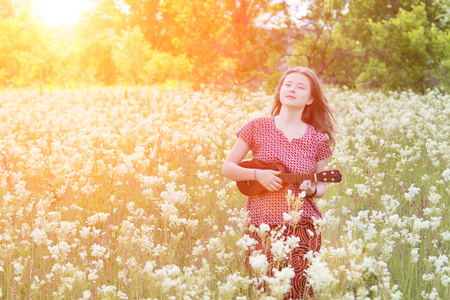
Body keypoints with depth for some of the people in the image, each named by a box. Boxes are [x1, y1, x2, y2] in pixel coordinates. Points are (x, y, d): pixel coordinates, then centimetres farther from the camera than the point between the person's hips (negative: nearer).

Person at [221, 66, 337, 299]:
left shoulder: (318, 139, 5)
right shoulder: (258, 127, 3)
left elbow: (322, 187, 13)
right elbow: (227, 168, 6)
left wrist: (312, 190, -9)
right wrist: (258, 174, -10)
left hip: (302, 228, 0)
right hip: (261, 225, 0)